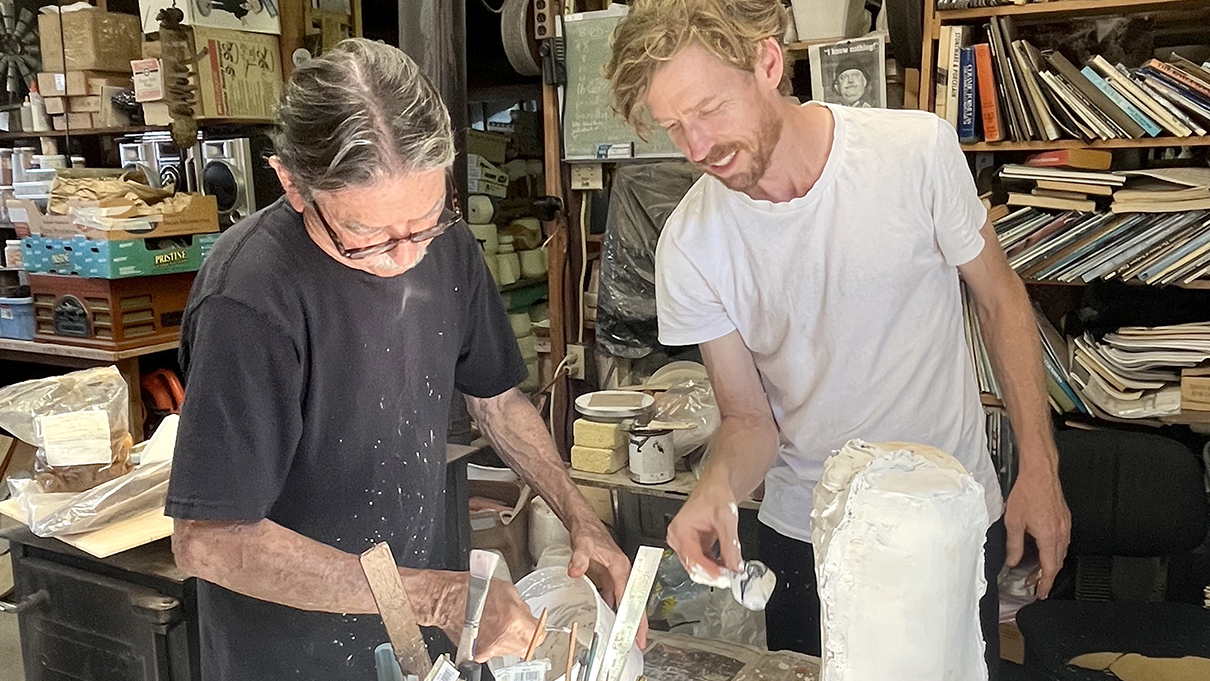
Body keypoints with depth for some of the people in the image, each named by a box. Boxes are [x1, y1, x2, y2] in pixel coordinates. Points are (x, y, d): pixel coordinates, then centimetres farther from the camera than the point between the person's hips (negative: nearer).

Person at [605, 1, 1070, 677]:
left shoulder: (920, 149, -17)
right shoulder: (689, 247, -15)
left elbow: (1000, 297, -2)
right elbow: (751, 420, -7)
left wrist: (1040, 467, -3)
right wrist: (719, 486, -30)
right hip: (804, 538, 1)